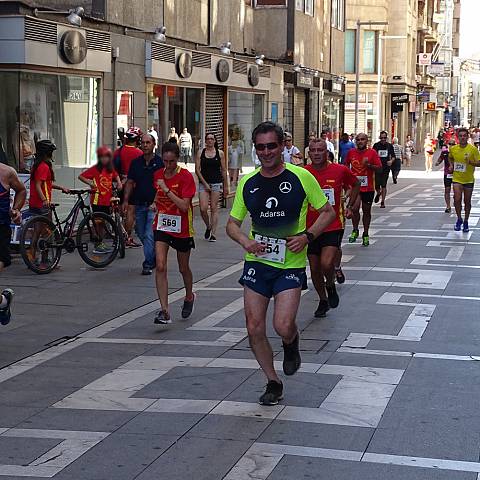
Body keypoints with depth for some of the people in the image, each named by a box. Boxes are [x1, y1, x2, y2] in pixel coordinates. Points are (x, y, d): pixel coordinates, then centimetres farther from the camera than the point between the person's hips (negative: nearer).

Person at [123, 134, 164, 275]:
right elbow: (130, 182, 12)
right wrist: (126, 200, 2)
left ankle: (148, 264, -7)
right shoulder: (136, 162, 9)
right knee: (142, 234, 11)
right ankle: (155, 258, 29)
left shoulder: (160, 162, -3)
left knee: (149, 235, -11)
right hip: (139, 204, 5)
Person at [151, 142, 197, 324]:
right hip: (162, 225, 3)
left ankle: (189, 297, 44)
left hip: (182, 229, -3)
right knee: (160, 267, -13)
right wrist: (155, 204, 2)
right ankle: (164, 311, -14)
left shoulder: (186, 176, -14)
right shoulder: (158, 175, 2)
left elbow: (184, 206, -21)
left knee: (183, 268, 14)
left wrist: (166, 189, -26)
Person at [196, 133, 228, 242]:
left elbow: (224, 170, 7)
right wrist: (205, 184, -8)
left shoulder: (220, 153, 4)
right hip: (203, 183, 0)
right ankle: (208, 227, 19)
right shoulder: (200, 153, 3)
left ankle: (213, 233, 3)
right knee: (203, 209, -8)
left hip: (217, 183, 0)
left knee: (214, 208, -1)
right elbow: (197, 169, 0)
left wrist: (226, 186, 6)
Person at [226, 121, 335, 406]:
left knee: (283, 326, -16)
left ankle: (292, 344, 22)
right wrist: (245, 241, -9)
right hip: (257, 263, 4)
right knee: (255, 329, 1)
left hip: (291, 264, -3)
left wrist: (307, 236, -14)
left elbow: (328, 212, 2)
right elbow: (233, 223, 12)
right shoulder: (247, 183, 4)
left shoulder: (301, 177, -6)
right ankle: (273, 383, 21)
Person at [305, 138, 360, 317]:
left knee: (326, 263, -21)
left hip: (333, 226, -2)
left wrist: (349, 206, 8)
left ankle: (331, 286, 12)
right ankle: (323, 301, 33)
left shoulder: (340, 171, -6)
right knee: (314, 269, 9)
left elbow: (355, 184, 14)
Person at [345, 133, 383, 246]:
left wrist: (369, 165, -22)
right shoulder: (351, 152, 4)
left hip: (368, 187, -1)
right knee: (355, 208, -15)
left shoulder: (372, 153, -4)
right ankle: (355, 231, 7)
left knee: (366, 211, 9)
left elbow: (380, 168, -6)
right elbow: (346, 165, 21)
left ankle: (365, 235, 23)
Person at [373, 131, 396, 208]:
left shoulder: (389, 146, 5)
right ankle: (378, 193, 33)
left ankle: (382, 202, 6)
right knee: (377, 184, -3)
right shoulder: (376, 145, 1)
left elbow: (393, 156, 11)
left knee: (384, 185, -2)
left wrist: (391, 161, -9)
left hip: (386, 168, 0)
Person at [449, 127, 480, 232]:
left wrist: (471, 162, -25)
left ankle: (466, 222, 24)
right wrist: (451, 165, 3)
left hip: (469, 179, -1)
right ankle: (459, 219, 8)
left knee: (467, 202, 8)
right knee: (457, 199, -13)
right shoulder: (453, 149, -1)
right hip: (457, 179, 1)